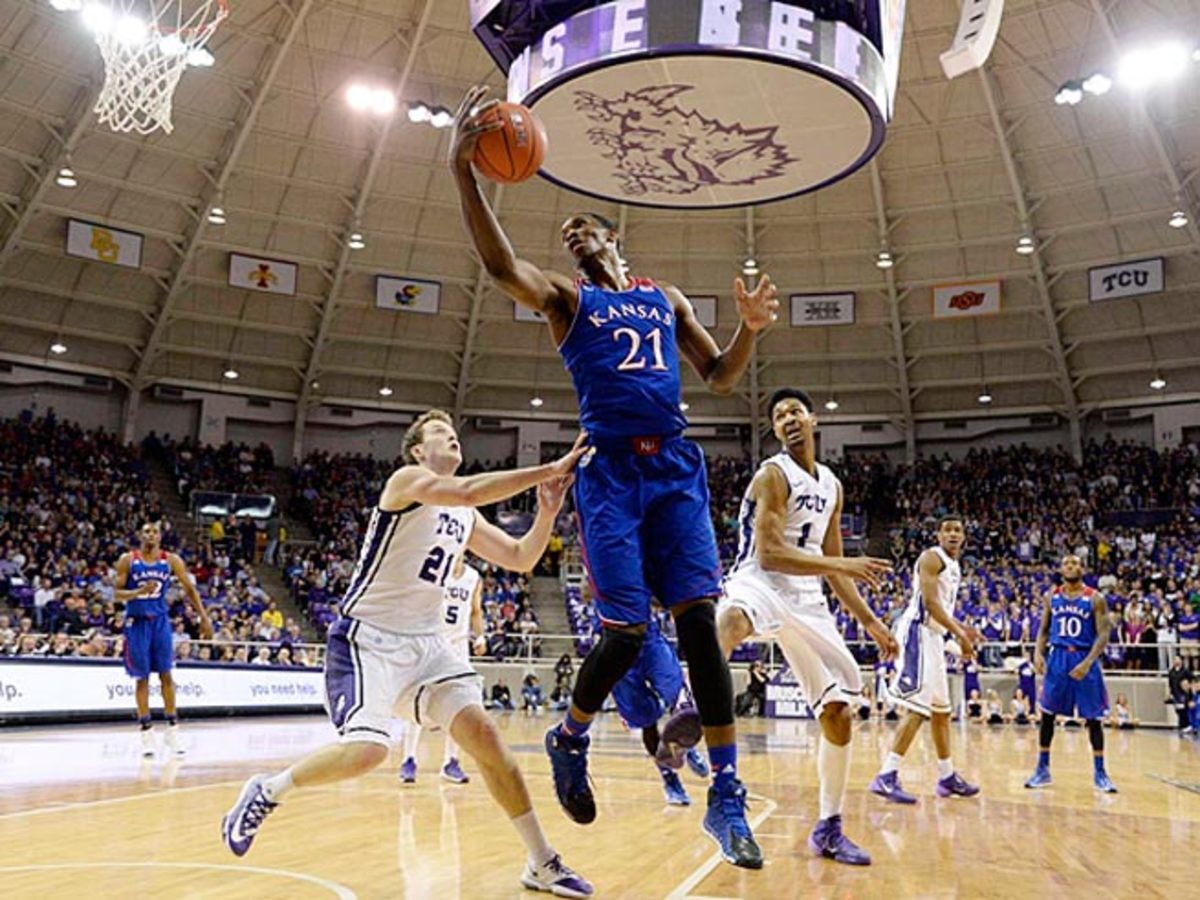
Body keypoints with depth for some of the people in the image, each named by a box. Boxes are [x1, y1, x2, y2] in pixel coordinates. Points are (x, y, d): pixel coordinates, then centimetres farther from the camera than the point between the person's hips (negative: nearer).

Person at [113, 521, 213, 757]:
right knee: (142, 678, 2)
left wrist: (204, 618, -3)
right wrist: (139, 592, -25)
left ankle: (173, 730, 9)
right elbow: (116, 594, -6)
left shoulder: (171, 560, -1)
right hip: (137, 622, -1)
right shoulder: (128, 560, -5)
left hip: (160, 621, 2)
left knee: (166, 674, 2)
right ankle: (146, 732, 9)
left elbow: (190, 589, 3)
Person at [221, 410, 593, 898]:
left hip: (427, 641, 7)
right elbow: (467, 491, -27)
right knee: (368, 748, -23)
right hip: (368, 637, -7)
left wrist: (547, 511, -3)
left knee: (483, 734, -5)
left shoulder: (465, 518, 14)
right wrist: (548, 470, -27)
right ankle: (268, 791, 7)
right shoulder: (407, 479, -9)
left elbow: (521, 559, 15)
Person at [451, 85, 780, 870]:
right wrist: (463, 172, -24)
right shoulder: (566, 297, 9)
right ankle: (570, 739, 24)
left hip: (677, 468, 3)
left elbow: (721, 377, 20)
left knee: (700, 621, -6)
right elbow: (501, 264, -12)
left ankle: (727, 799, -1)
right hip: (612, 471, -3)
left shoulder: (666, 297, 22)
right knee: (626, 631, -7)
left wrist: (750, 330, -1)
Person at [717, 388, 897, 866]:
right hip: (759, 582, -7)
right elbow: (769, 554, -19)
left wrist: (870, 621, 16)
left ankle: (829, 829, 17)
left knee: (838, 711, 4)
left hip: (806, 598, 7)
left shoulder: (832, 485, 15)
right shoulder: (773, 474, -8)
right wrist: (845, 564, -26)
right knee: (733, 619, -46)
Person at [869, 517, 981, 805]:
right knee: (917, 709, -17)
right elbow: (929, 602, -19)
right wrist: (959, 634, -20)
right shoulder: (932, 557, -9)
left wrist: (963, 629, 18)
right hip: (918, 632, -10)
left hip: (934, 637, 10)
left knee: (941, 710, 16)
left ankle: (947, 777, 27)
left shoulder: (954, 566, 20)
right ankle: (886, 777, -18)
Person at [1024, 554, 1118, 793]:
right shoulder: (1052, 597, 6)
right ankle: (1042, 769, 12)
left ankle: (1099, 772, 13)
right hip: (1058, 657, 3)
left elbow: (1103, 634, -9)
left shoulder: (1095, 599, -4)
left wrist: (1088, 662, -21)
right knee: (1047, 714, 3)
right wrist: (1038, 653, -6)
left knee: (1093, 718, 2)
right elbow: (1044, 629, 11)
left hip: (1085, 659, -3)